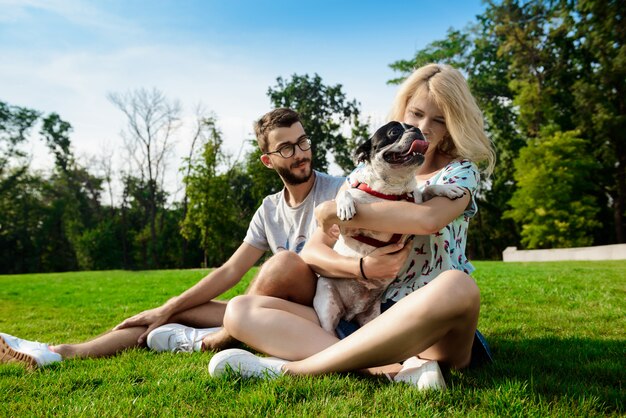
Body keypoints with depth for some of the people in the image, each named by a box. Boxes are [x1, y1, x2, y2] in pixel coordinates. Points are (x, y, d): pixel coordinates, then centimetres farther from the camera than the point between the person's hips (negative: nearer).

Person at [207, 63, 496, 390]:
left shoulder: (460, 172, 4)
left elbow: (428, 219, -22)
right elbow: (312, 252, 3)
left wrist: (335, 211, -13)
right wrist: (361, 267, -18)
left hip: (431, 327, -3)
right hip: (363, 320, 3)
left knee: (458, 287, -39)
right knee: (240, 310, -12)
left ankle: (290, 368, -30)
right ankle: (389, 369, -32)